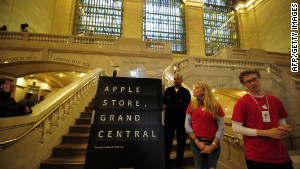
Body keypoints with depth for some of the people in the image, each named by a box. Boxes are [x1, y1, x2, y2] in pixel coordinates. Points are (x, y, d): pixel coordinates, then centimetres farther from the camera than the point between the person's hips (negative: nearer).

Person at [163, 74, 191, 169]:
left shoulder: (186, 92, 3)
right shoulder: (168, 90, 8)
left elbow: (186, 104, -10)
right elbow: (164, 101, -6)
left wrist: (172, 103, -15)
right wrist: (178, 102, -15)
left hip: (181, 120, -1)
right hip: (169, 119, 1)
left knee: (181, 141, 11)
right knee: (167, 141, 8)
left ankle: (178, 161, 30)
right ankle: (166, 161, 25)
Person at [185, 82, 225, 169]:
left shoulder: (216, 105, -5)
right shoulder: (192, 104, -3)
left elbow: (221, 128, -5)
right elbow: (187, 125, -3)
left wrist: (213, 145, -9)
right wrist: (197, 142, -8)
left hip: (213, 143, 0)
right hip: (196, 142, 1)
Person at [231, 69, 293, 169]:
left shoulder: (276, 101, 7)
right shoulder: (242, 103, -11)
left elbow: (282, 122, 16)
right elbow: (236, 128, -15)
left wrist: (285, 129, -7)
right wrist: (266, 133, -17)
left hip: (281, 155, 5)